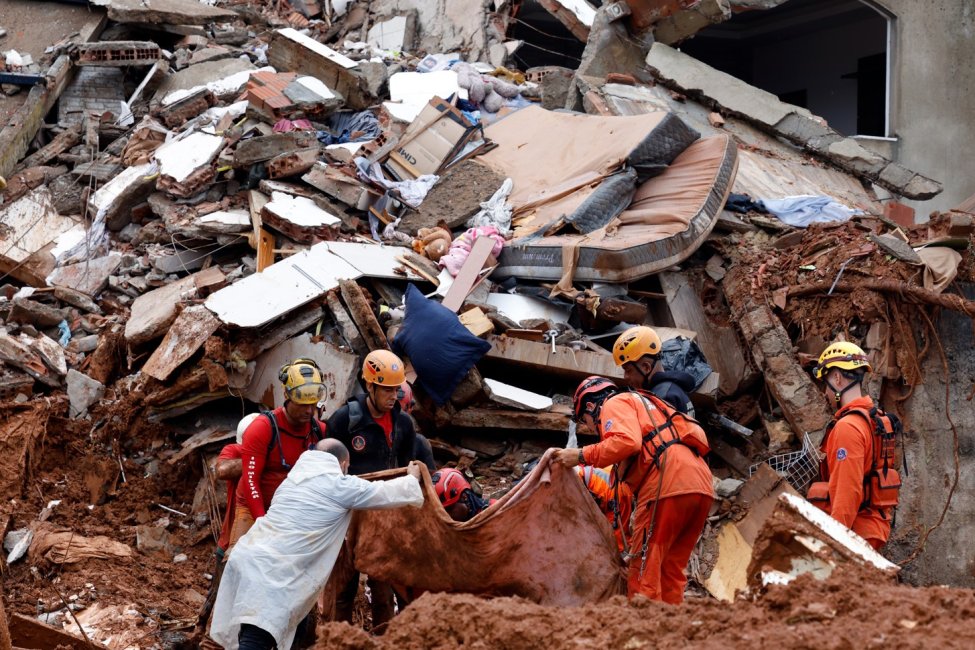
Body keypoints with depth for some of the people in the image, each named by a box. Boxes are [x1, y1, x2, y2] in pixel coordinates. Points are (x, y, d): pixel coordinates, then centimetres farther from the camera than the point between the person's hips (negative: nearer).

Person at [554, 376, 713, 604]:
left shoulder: (614, 404, 10)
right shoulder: (645, 405, 36)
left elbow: (627, 441, -12)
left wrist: (582, 456, -2)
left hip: (667, 485, -9)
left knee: (644, 568, -6)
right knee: (670, 570, 11)